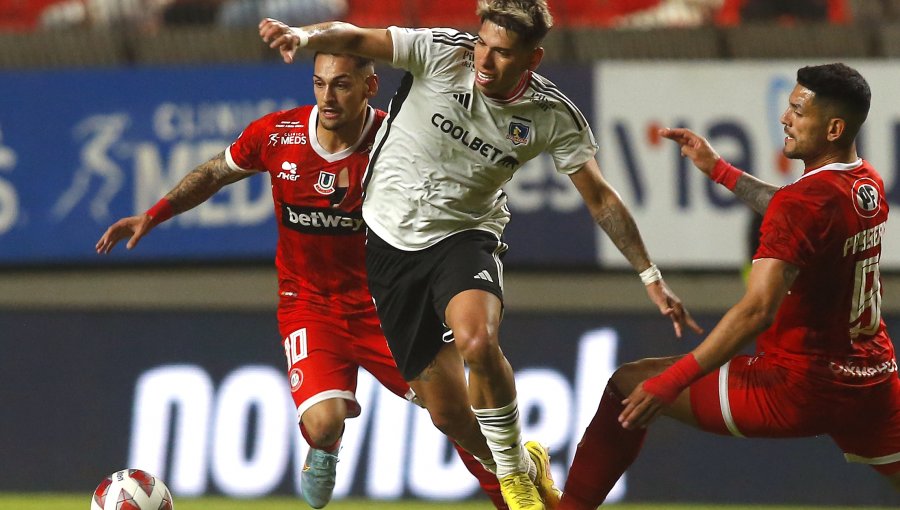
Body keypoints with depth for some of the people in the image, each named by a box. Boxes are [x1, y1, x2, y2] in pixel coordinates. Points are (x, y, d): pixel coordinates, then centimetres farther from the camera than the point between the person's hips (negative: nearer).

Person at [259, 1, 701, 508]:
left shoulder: (554, 115, -10)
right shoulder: (441, 53, -14)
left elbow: (601, 198, 0)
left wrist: (652, 277, -1)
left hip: (465, 236, -1)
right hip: (391, 241, 1)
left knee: (476, 340, -35)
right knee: (449, 413, 0)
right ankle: (519, 467, 33)